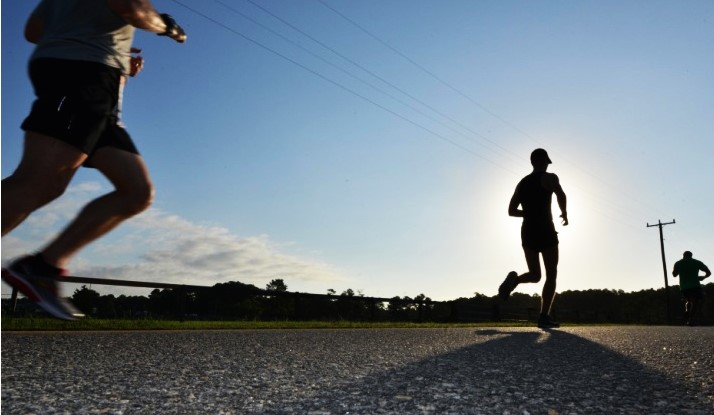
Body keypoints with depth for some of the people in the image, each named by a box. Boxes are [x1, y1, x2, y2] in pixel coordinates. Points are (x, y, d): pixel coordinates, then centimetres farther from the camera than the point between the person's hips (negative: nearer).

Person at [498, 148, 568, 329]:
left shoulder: (522, 183, 14)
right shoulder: (549, 178, -3)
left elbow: (511, 210, 15)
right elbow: (561, 195, -22)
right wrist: (564, 213, -4)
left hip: (527, 232, 5)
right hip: (545, 231, -5)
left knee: (534, 275, 14)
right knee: (551, 275, 4)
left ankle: (514, 280, -19)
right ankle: (544, 317, -5)